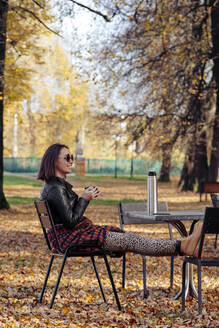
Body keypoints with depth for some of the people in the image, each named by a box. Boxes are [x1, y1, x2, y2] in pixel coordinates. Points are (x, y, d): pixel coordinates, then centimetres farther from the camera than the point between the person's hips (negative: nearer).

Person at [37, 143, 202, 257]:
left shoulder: (58, 184, 15)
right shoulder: (55, 189, -19)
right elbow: (71, 221, -22)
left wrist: (87, 194, 8)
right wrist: (85, 199, -12)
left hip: (74, 232, 10)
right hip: (69, 237, -10)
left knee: (128, 236, 1)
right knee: (129, 241, -15)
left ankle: (182, 246, -5)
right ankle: (181, 247, -17)